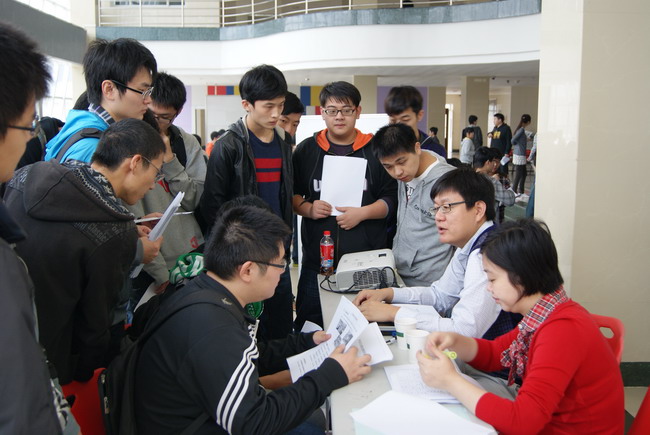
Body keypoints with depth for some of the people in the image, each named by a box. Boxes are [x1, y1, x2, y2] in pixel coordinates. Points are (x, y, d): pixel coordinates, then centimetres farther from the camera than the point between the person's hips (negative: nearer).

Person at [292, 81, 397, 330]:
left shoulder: (375, 150, 4)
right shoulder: (306, 150, 9)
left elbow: (392, 199, 2)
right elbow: (291, 195, 11)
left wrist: (363, 213, -14)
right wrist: (307, 208, -9)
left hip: (366, 260, -1)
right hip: (317, 259, 1)